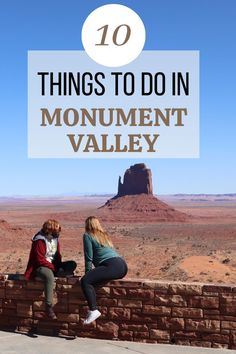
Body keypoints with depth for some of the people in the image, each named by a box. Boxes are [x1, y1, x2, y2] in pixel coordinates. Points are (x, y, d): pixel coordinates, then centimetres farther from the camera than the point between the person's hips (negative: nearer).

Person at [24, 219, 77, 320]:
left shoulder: (55, 238, 5)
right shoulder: (40, 241, -18)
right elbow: (40, 260, -21)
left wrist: (58, 266, -6)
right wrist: (54, 267, -20)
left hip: (53, 265, 8)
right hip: (41, 267, -8)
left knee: (72, 264, -6)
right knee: (49, 276, -41)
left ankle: (57, 275, -18)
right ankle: (49, 306, -40)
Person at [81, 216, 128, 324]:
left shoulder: (87, 236, 6)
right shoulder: (104, 235, 29)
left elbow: (89, 257, 0)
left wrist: (87, 272, 12)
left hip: (112, 265, -9)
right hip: (123, 266, 9)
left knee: (85, 281, -18)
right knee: (93, 278, 28)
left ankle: (94, 310, -29)